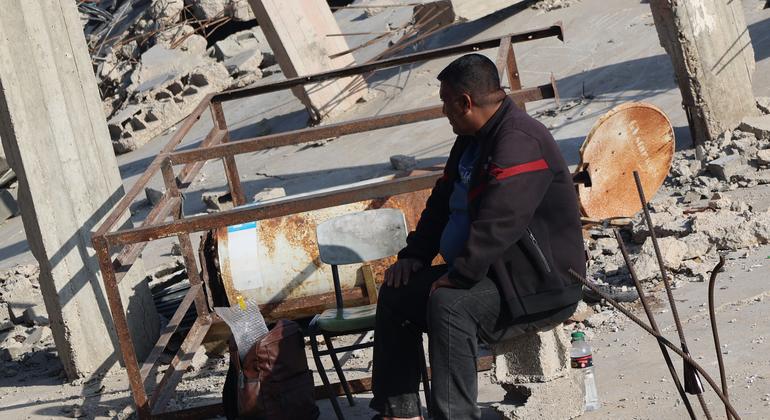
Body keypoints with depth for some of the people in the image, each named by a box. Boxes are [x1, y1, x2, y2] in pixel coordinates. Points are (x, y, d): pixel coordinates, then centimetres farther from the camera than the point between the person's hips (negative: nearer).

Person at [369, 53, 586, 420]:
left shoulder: (520, 142, -22)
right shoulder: (472, 140, 13)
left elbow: (497, 224, -31)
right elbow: (441, 202, 20)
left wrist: (459, 276, -27)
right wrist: (414, 255, 7)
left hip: (540, 286, -11)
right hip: (490, 272, 11)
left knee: (448, 304, -33)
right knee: (396, 293, 6)